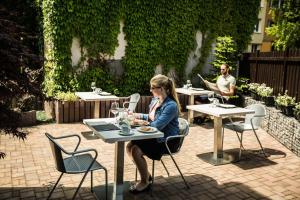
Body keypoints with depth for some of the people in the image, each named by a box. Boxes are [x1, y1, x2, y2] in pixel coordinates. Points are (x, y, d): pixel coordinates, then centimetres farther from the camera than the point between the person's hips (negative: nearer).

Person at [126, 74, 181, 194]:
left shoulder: (171, 105, -23)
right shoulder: (155, 100, 4)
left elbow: (157, 125, -27)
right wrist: (140, 116, 5)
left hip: (167, 141, -9)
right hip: (156, 136, 9)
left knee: (136, 150, -21)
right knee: (129, 147, -6)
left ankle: (145, 182, 2)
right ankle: (146, 176, 12)